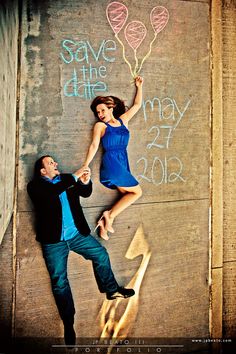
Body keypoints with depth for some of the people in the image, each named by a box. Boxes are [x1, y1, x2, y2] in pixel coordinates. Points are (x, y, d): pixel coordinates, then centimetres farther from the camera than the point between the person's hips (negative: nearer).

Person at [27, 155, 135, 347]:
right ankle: (68, 322, 6)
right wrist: (74, 177, -22)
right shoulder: (35, 186, -4)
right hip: (53, 240, -4)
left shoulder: (66, 179, 11)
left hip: (77, 233, 5)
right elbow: (51, 192, -24)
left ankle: (112, 290, 24)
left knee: (101, 254, 4)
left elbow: (85, 193, 10)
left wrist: (85, 182, -13)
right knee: (59, 280, -4)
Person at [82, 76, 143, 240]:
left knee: (127, 195, -3)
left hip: (123, 163, 6)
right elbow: (94, 146, -3)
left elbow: (137, 105, 24)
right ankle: (109, 216, -5)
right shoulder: (100, 126, 3)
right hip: (111, 163, -6)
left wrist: (139, 87, 27)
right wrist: (85, 165, -12)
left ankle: (105, 221, -3)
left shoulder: (123, 120, 16)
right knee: (137, 191, -8)